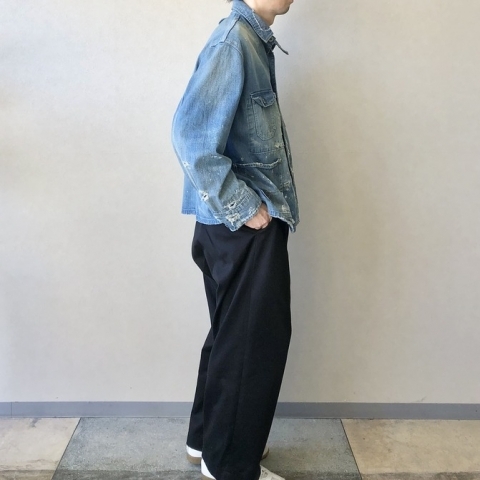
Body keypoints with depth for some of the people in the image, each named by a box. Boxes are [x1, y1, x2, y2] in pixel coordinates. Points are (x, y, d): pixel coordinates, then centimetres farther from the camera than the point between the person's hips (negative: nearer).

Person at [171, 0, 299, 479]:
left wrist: (253, 204, 12)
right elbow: (192, 136, -25)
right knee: (252, 340, 3)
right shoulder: (234, 38, -16)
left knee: (232, 335, 19)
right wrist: (242, 208, -18)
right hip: (245, 229, -10)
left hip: (250, 224, 10)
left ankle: (207, 438, 37)